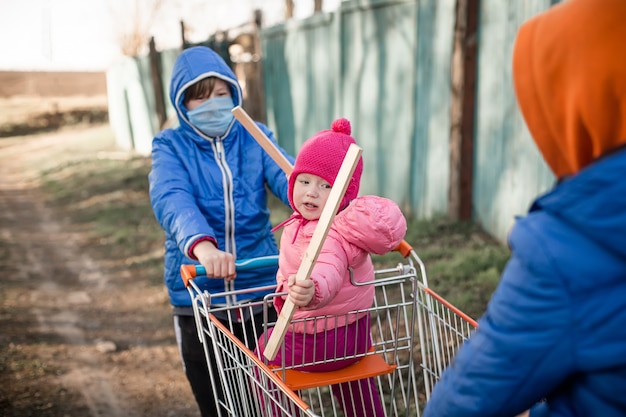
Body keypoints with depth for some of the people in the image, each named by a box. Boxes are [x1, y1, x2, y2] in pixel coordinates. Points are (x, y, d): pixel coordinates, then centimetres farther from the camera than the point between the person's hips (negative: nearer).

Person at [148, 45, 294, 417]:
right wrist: (202, 244, -45)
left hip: (261, 289, 1)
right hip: (198, 296, -1)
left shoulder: (255, 139, 1)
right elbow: (171, 199, -24)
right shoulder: (171, 147, -3)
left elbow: (290, 178, -17)